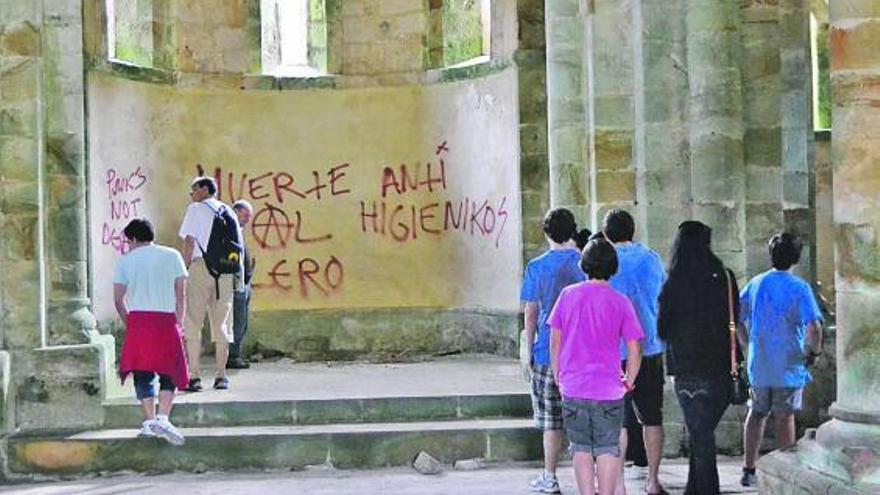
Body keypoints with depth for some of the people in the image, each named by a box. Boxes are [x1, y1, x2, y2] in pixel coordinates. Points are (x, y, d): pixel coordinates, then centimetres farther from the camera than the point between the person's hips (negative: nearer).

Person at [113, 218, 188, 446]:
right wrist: (178, 324, 8)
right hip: (166, 319, 0)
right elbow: (181, 295, 3)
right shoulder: (171, 255, 9)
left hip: (137, 320, 1)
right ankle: (162, 418, -12)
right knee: (169, 373, 6)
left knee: (143, 373, 7)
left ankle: (149, 421, 0)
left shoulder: (126, 260, 8)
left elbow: (118, 299, 4)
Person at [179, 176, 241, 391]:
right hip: (225, 269, 5)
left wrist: (184, 268, -4)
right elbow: (238, 244, 12)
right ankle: (221, 376, 6)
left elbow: (189, 241, -7)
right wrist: (236, 272, 16)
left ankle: (194, 376, -4)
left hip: (201, 266, -5)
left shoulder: (196, 209, 1)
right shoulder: (227, 211, 16)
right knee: (221, 323, 8)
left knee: (192, 323, 0)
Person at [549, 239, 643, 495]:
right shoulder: (620, 302, -5)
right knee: (608, 449, 5)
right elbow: (634, 348, -5)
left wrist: (558, 375, 16)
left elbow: (555, 340, 5)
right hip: (608, 388, -2)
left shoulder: (568, 295, 0)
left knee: (581, 448, 11)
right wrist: (629, 381, 9)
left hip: (573, 387, 2)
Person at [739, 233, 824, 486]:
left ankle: (749, 470, 15)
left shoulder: (755, 284, 3)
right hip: (789, 365, -3)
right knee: (785, 418, 6)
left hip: (758, 365, 3)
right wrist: (814, 351, -3)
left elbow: (736, 318, 7)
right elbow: (813, 327, -20)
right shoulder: (799, 288, -10)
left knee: (756, 414, 15)